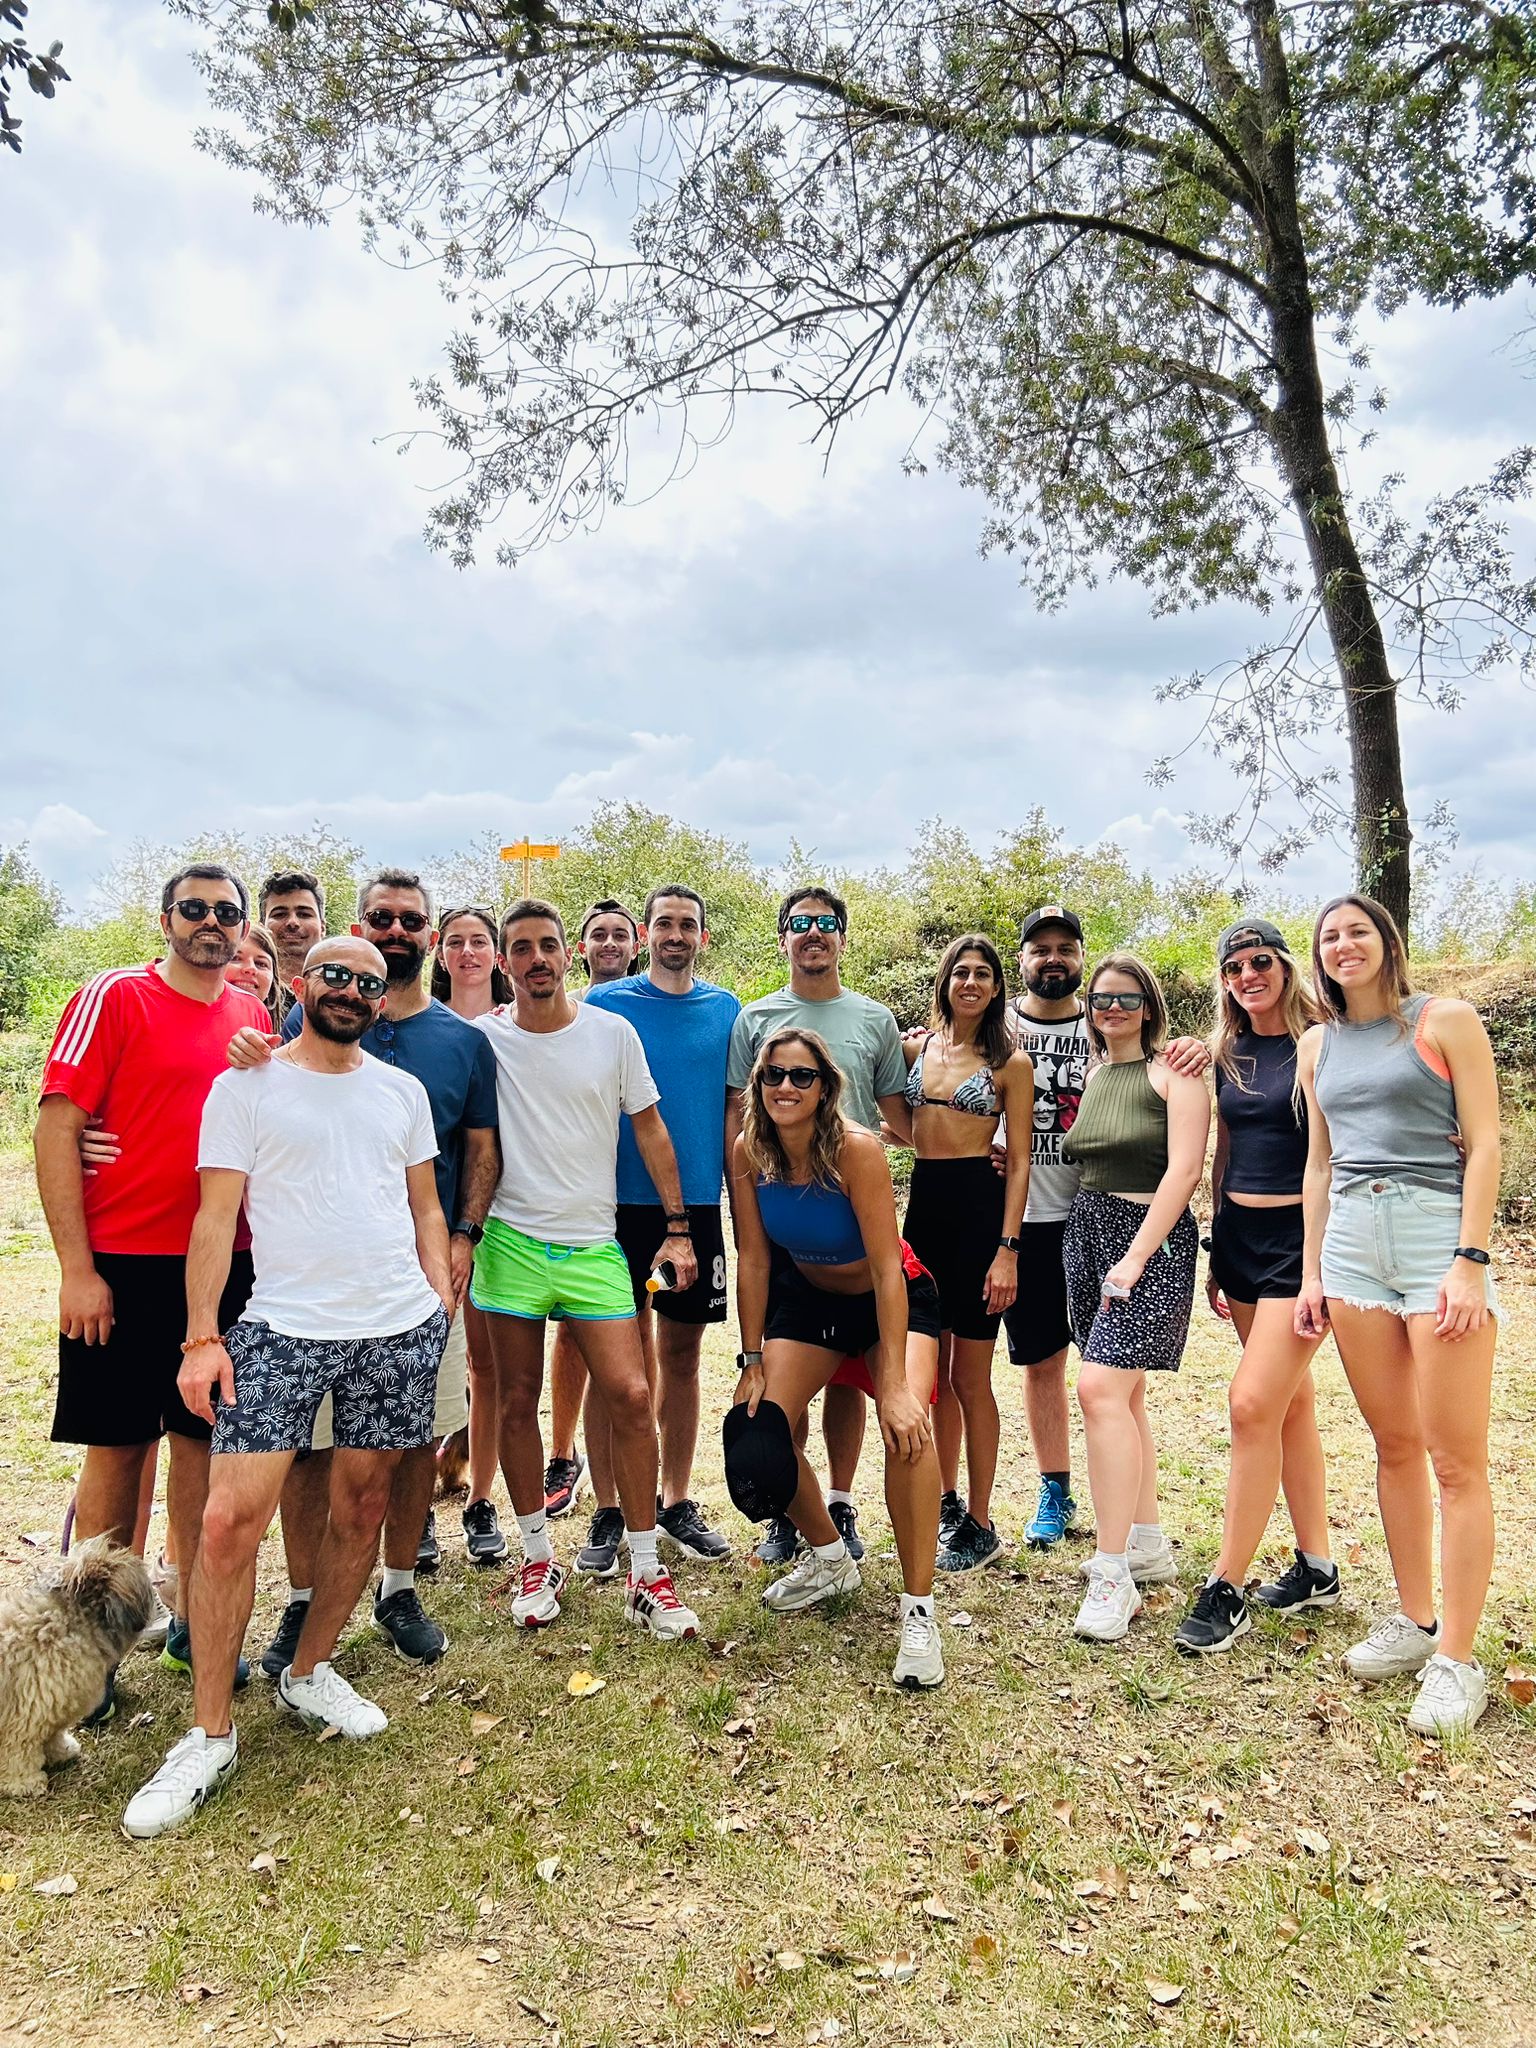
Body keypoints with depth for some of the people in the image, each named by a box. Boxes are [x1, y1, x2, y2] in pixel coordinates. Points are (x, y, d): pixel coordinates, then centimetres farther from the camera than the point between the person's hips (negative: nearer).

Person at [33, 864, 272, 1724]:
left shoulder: (253, 1014, 8)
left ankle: (191, 1618, 26)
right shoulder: (115, 998, -6)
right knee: (118, 1449, 5)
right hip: (125, 1267, -4)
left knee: (203, 1438, 12)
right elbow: (57, 1128, -10)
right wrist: (77, 1267, -13)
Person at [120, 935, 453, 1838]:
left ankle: (310, 1670, 33)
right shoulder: (246, 1085, 1)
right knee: (230, 1517, -8)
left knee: (364, 1506, 11)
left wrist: (443, 1305, 5)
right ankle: (211, 1736, 9)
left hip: (402, 1330, 4)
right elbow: (217, 1216, -2)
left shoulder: (404, 1091, 11)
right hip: (282, 1328, -3)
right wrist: (202, 1335, -9)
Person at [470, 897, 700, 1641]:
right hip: (510, 1240, 0)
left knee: (630, 1394, -6)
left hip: (594, 1243, 0)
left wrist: (677, 1228, 1)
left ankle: (645, 1572, 8)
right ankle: (538, 1558, 26)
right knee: (517, 1402, 8)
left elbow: (649, 1130, 5)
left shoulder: (614, 1033, 1)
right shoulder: (483, 1038, 0)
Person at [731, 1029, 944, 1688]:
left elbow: (885, 1269, -30)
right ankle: (829, 1560, 21)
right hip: (808, 1298, 5)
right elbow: (753, 1259, -8)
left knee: (908, 1428, -28)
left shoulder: (857, 1151, -30)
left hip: (892, 1301, -4)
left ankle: (918, 1612, -13)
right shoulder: (748, 1152, -16)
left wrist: (896, 1385, -34)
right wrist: (753, 1361, -8)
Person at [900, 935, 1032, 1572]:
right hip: (922, 1204, 5)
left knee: (969, 1378, 1)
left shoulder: (1011, 1063, -2)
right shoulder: (915, 1047, 9)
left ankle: (979, 1524, 14)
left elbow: (1019, 1161, -5)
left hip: (979, 1207, -5)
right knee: (932, 1372, 14)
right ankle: (946, 1502, 30)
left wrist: (1008, 1248, -12)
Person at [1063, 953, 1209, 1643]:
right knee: (1125, 1394, 13)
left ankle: (1112, 1576, -13)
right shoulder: (1092, 1075, 15)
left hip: (1151, 1239, -7)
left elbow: (1184, 1170, -14)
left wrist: (1135, 1257, -19)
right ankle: (1148, 1542, 26)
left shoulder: (1172, 1071, -6)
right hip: (1086, 1230, 7)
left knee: (1101, 1388, -18)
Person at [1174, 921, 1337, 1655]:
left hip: (1302, 1236, -6)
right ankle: (1317, 1567, 27)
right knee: (1290, 1400, 15)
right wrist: (1215, 1250, 15)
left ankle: (1227, 1589, 0)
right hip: (1239, 1233, 7)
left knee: (1253, 1404, -10)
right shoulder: (1228, 1054, 10)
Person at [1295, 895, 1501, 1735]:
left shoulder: (1446, 1021, -1)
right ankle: (1415, 1621, 23)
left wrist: (1471, 1262, -13)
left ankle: (1456, 1659, 5)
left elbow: (1483, 1145, -5)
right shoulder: (1317, 1046, 13)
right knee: (1394, 1445, 11)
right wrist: (1311, 1272, 12)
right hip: (1352, 1244, 5)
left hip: (1438, 1234, -5)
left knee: (1455, 1457, -3)